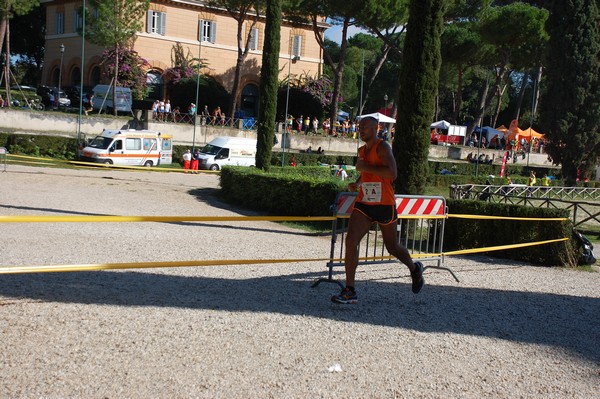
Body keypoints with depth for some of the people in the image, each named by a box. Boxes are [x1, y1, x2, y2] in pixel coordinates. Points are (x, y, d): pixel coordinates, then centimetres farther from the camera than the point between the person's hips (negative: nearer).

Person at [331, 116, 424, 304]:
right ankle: (350, 291, -12)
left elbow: (392, 173, -26)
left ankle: (415, 269, 43)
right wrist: (357, 184, 10)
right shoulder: (361, 151, 12)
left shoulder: (382, 147, -12)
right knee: (351, 240, -14)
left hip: (384, 206, -6)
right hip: (363, 204, 6)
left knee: (392, 247, 11)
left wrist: (365, 167, -22)